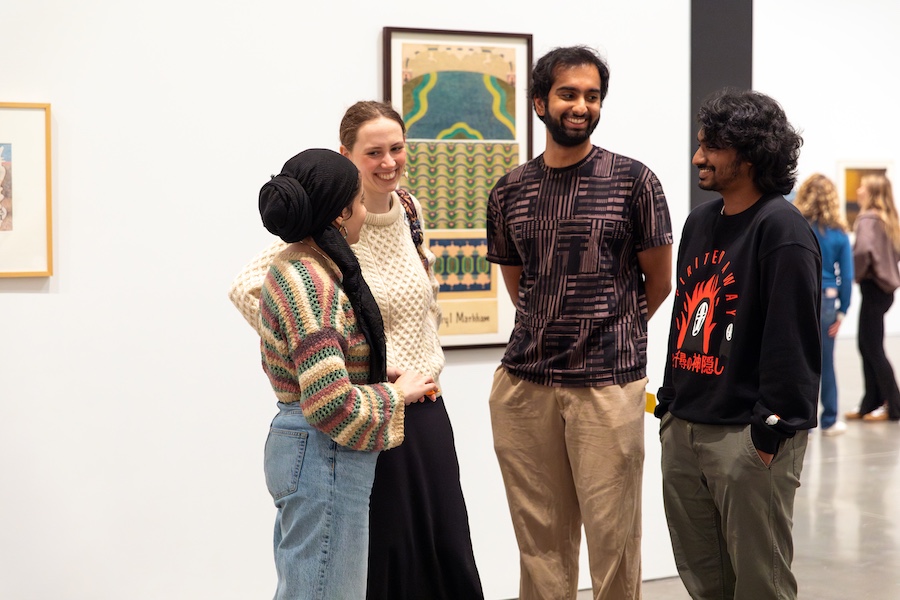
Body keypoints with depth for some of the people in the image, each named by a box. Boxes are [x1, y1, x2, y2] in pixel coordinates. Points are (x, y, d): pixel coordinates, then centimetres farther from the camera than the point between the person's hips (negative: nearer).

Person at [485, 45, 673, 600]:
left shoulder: (634, 181, -1)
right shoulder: (509, 193, 9)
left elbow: (659, 282, 8)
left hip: (608, 384, -3)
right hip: (524, 383, 3)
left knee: (613, 537, 1)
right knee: (540, 539, 9)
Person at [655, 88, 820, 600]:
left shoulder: (782, 230, -11)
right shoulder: (701, 222, 14)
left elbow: (792, 338, -16)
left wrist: (773, 429, -19)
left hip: (749, 436, -8)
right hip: (684, 431, 8)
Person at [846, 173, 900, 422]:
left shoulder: (868, 218, -15)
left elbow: (863, 249, -30)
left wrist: (856, 274, -15)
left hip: (873, 288, -9)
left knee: (873, 348, -1)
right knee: (866, 346, 14)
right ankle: (871, 403, 18)